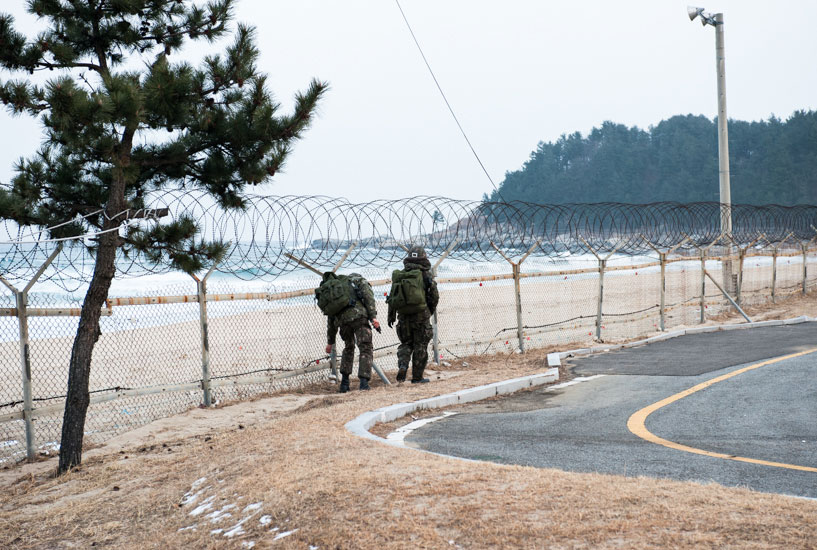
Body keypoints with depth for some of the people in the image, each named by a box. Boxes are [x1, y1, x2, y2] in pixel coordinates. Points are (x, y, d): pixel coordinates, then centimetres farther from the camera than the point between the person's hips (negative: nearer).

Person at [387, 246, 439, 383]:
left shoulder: (398, 275, 5)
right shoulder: (425, 275, -5)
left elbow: (392, 297, 5)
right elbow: (434, 296, -4)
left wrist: (391, 315, 11)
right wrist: (431, 310, 14)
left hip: (403, 315, 3)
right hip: (421, 315, -3)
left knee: (406, 343, 17)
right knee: (420, 346, 5)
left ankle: (402, 365, -7)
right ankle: (417, 377, 6)